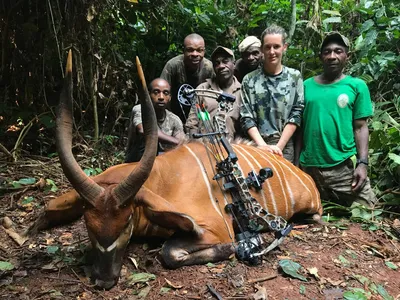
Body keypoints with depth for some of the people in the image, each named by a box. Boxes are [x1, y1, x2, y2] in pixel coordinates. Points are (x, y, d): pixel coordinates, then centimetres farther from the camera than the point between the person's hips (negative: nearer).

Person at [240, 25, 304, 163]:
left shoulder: (295, 77, 4)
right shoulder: (249, 80, 3)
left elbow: (296, 114, -1)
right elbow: (246, 118, -2)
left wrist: (279, 146, -9)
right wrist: (263, 146, -13)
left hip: (285, 148, 0)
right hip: (256, 146, 0)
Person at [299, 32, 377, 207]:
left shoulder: (357, 85, 1)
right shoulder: (306, 86, 5)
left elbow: (360, 127, -1)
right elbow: (299, 125, 6)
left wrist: (363, 163, -11)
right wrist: (296, 162, 3)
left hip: (345, 166, -2)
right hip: (310, 167, 2)